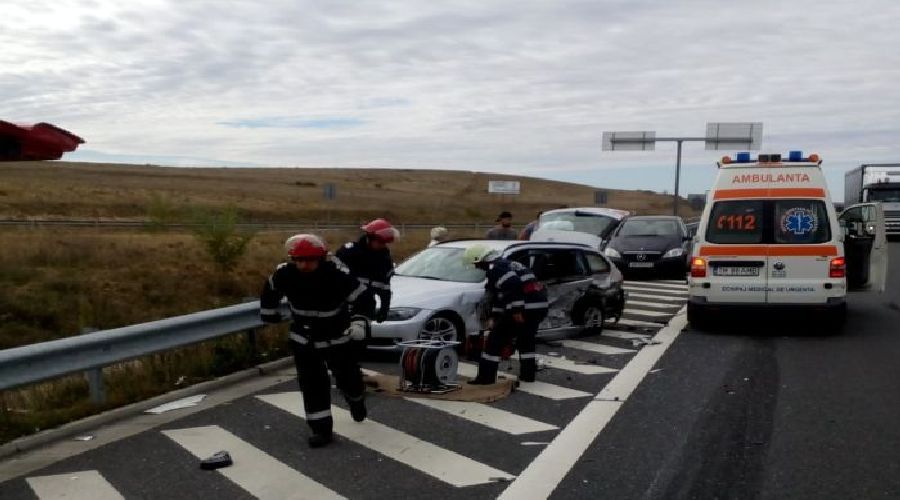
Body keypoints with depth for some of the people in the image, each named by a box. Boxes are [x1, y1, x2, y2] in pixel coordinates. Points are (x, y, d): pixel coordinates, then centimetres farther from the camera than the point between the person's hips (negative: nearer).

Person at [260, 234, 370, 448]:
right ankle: (321, 428, 11)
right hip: (303, 338, 2)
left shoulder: (336, 275, -30)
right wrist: (268, 312, 12)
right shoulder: (284, 274, -19)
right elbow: (270, 290, 3)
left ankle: (357, 400, 45)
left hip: (337, 337, -2)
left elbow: (362, 297, -24)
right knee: (311, 383, -1)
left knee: (347, 376, 10)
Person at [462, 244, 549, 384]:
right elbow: (499, 296, 31)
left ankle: (486, 376, 5)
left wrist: (517, 311, -21)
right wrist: (494, 317, 31)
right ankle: (528, 374, 33)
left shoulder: (495, 268, -7)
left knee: (496, 338, 1)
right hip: (540, 306, 10)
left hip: (526, 308, -10)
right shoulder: (506, 264, 26)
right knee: (526, 340, 27)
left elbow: (513, 286, -22)